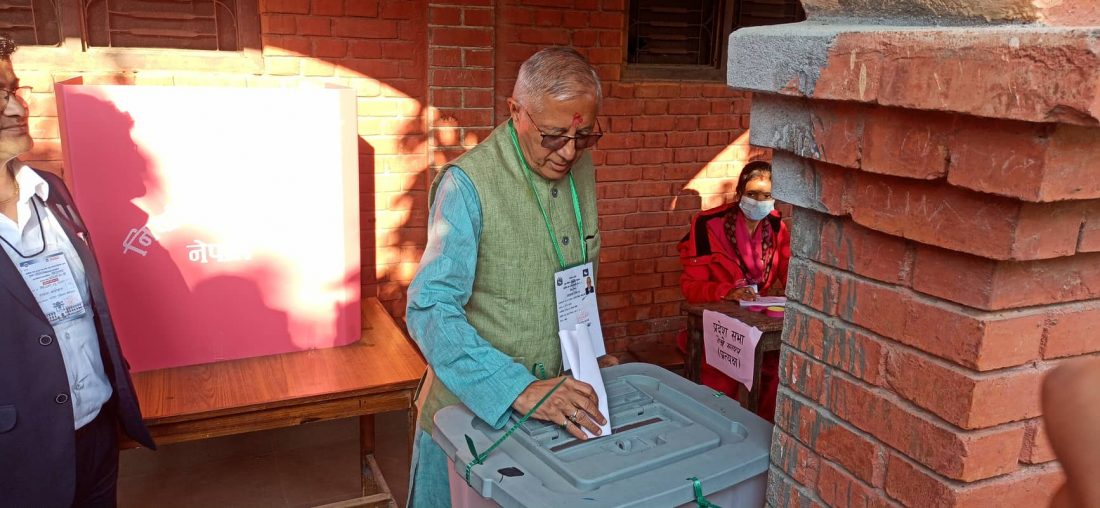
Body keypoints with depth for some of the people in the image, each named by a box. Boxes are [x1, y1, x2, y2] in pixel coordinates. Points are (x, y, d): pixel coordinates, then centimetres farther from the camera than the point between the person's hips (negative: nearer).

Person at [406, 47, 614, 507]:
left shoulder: (581, 169, -1)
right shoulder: (468, 184, -22)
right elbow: (430, 310, -28)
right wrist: (517, 390, -35)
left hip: (561, 402, 6)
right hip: (473, 404, -5)